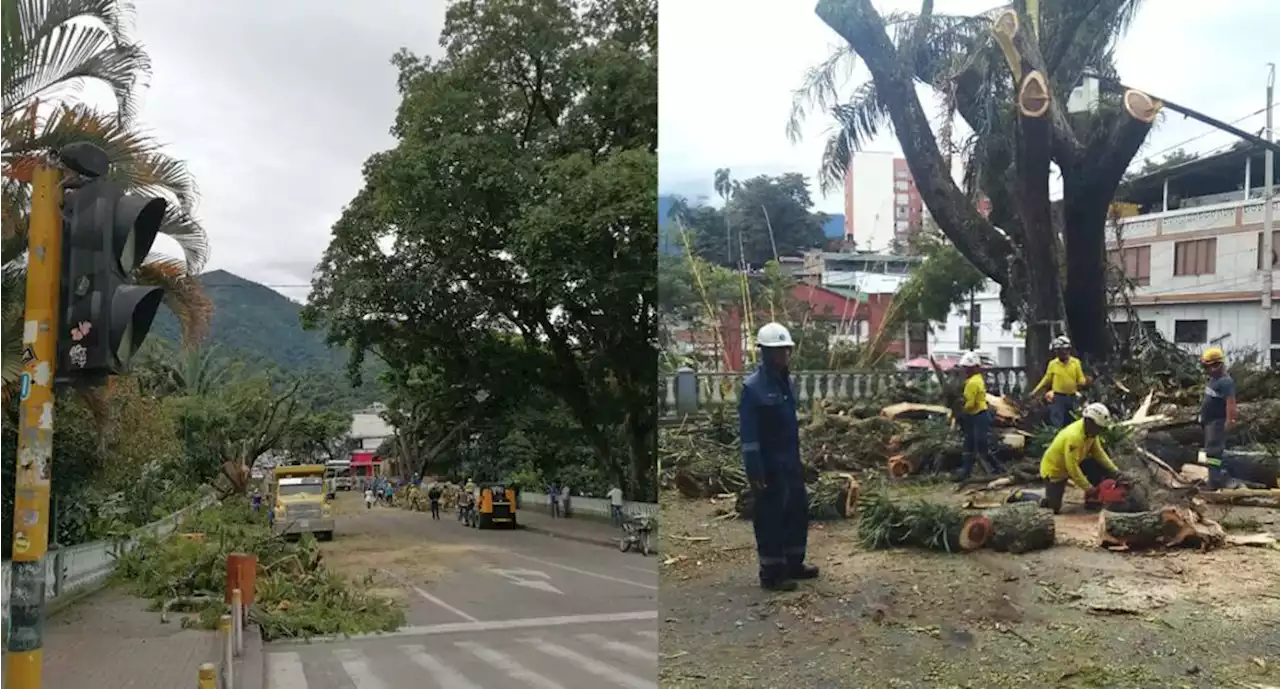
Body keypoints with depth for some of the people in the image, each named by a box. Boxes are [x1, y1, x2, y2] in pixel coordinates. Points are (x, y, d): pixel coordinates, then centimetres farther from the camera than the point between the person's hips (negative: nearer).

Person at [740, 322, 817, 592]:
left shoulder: (785, 381, 9)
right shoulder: (753, 387, -16)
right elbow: (748, 434, -17)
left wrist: (797, 457, 16)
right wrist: (754, 471, -19)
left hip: (791, 460, 9)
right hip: (769, 464, -8)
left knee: (798, 510, 16)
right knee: (770, 517, 1)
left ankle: (794, 564, 31)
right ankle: (770, 573, 11)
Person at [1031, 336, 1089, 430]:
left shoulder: (1075, 362, 2)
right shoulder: (1053, 364, -1)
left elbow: (1080, 379, 2)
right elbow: (1046, 380, 6)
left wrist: (1085, 382, -22)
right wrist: (1035, 391, 1)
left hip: (1072, 397, 2)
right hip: (1058, 397, -2)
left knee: (1070, 423, 13)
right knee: (1057, 423, -7)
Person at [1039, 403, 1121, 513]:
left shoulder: (1091, 430, -9)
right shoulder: (1074, 436, -36)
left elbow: (1098, 453, 1)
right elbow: (1072, 467, -35)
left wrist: (1114, 471, -9)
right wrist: (1088, 488, -29)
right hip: (1053, 470, -8)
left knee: (1098, 466, -10)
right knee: (1054, 507, -14)